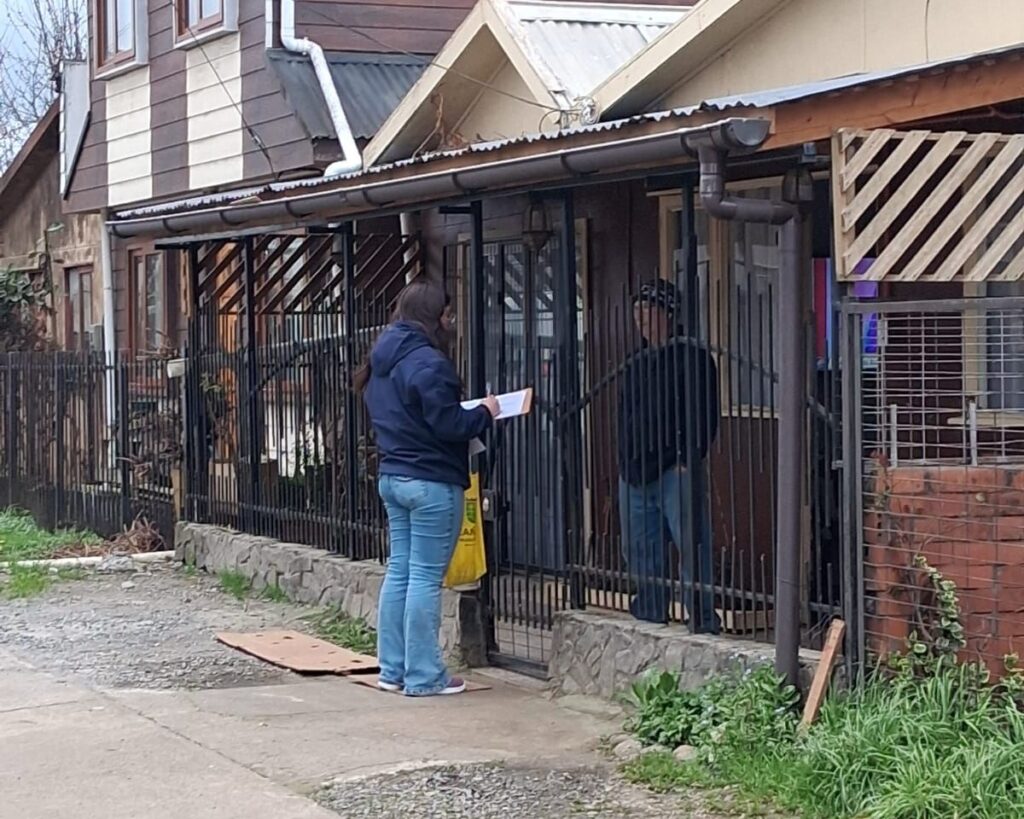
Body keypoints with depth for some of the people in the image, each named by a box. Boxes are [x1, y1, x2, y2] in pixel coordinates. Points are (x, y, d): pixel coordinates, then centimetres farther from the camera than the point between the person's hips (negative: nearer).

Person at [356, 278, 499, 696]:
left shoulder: (383, 361, 12)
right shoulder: (427, 362, -17)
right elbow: (448, 425, -19)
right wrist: (484, 413, -2)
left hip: (392, 476, 9)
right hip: (432, 482, -9)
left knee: (399, 571, 12)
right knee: (426, 578, -5)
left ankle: (393, 670, 15)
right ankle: (423, 676, -2)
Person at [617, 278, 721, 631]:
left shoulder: (692, 357, -3)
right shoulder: (636, 363, 19)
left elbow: (703, 415, -9)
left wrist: (689, 460, -15)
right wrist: (625, 461, 14)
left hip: (675, 470, -8)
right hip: (635, 472, 8)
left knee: (692, 548, -9)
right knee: (639, 550, 10)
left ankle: (704, 621, -4)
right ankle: (649, 617, 20)